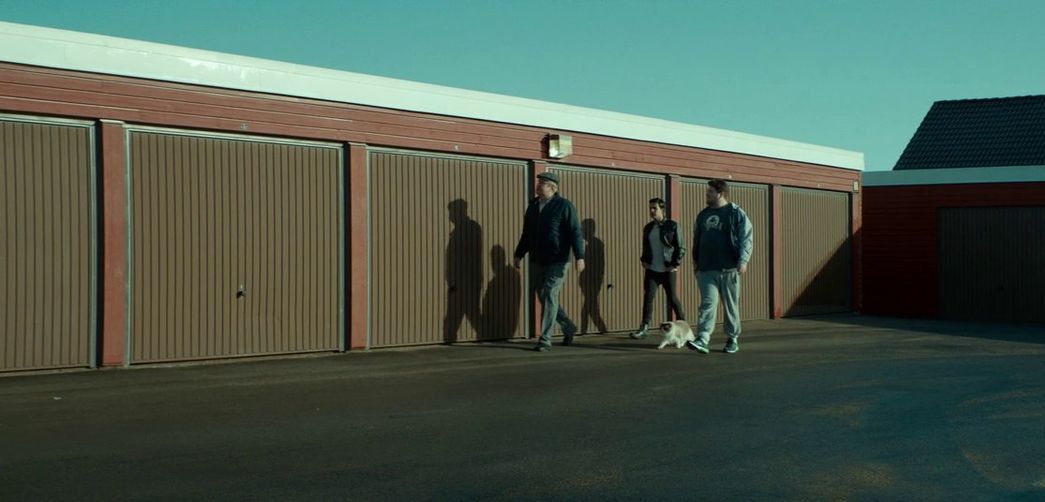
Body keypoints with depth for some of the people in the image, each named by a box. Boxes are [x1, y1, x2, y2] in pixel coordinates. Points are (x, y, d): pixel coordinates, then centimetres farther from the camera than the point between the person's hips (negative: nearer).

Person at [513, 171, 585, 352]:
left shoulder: (564, 206, -8)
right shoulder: (533, 206, 11)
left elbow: (575, 232, -14)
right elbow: (526, 234, 18)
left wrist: (579, 256, -22)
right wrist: (519, 255, 15)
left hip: (557, 262, -7)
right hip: (536, 262, 7)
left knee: (549, 298, -10)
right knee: (544, 298, 12)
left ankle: (545, 340, -5)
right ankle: (568, 328, 32)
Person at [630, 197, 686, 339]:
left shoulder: (672, 226, -5)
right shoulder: (648, 227, 10)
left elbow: (680, 248, -5)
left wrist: (676, 264, -10)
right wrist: (644, 261, 8)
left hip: (668, 269, -4)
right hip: (652, 269, 4)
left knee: (672, 297, 5)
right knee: (648, 296, -4)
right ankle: (645, 327, -3)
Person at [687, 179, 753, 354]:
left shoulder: (737, 213, -1)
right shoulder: (703, 215, 14)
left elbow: (746, 238, -5)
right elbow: (696, 239, 22)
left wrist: (743, 260, -15)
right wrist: (695, 260, 17)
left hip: (729, 269, -3)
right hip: (706, 269, 3)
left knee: (731, 305, 7)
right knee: (708, 304, -7)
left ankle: (733, 340, 18)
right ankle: (703, 340, -16)